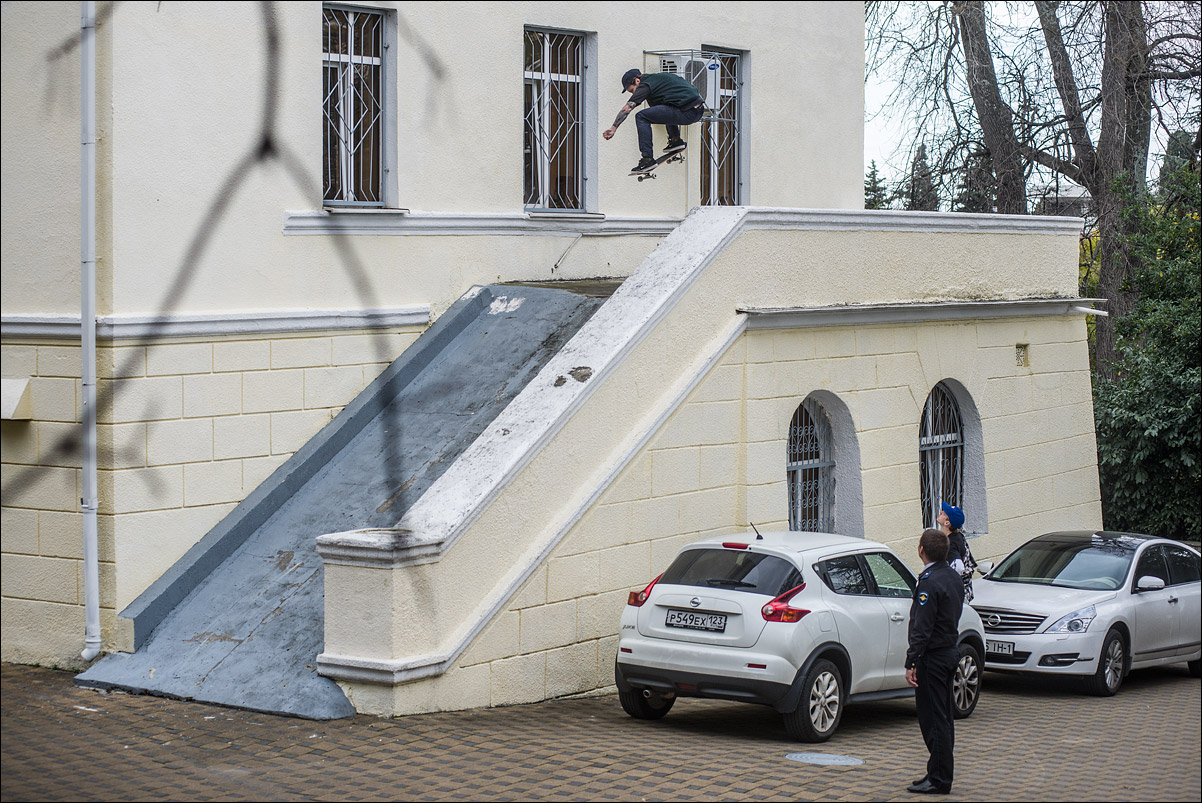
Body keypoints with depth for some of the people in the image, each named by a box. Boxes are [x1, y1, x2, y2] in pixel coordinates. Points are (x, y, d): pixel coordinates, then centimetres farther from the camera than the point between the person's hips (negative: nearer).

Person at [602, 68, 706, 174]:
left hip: (686, 113, -9)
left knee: (641, 117, -7)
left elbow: (627, 108, -6)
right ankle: (676, 140, 23)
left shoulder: (645, 85, -1)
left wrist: (613, 128, -3)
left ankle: (647, 158, -11)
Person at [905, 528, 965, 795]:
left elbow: (922, 629, -23)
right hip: (951, 651, 10)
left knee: (933, 719, -5)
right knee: (944, 716, 16)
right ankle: (942, 773, 23)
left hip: (933, 656, -10)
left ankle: (938, 779, -2)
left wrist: (911, 663, -21)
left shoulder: (929, 583, -20)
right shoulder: (953, 577, 10)